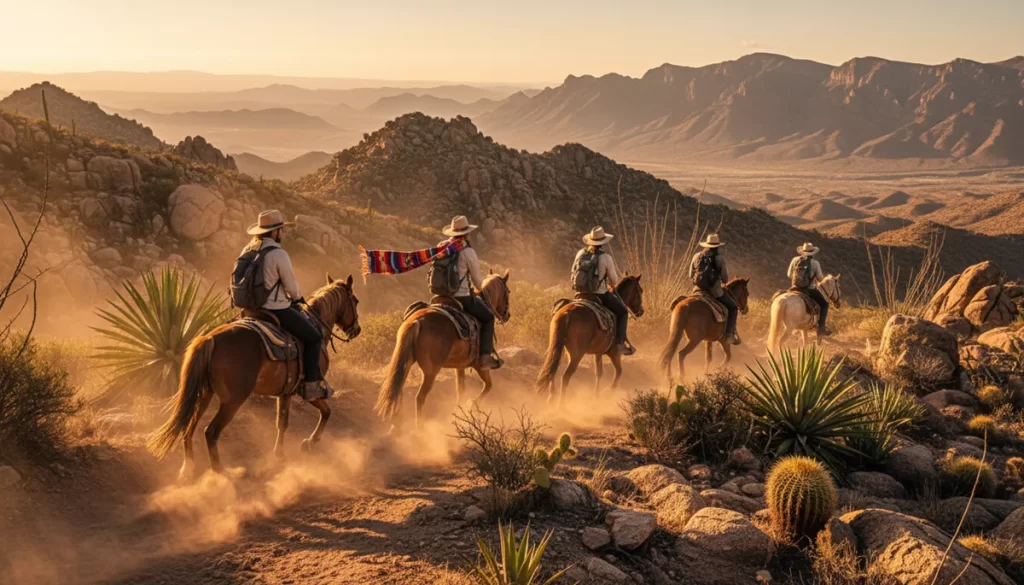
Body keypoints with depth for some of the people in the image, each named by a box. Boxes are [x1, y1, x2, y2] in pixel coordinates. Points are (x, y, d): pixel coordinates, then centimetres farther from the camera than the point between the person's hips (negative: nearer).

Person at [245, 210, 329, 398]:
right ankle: (311, 384, 1)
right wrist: (297, 297, 11)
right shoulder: (279, 254, -20)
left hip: (254, 307, 9)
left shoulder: (248, 250, 5)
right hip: (277, 310, -9)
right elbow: (292, 287, -14)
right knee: (314, 337, 4)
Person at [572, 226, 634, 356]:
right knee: (623, 312, 14)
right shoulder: (606, 257, -15)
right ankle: (619, 343, 6)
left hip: (581, 293, 5)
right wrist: (610, 286, 16)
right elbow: (614, 280, -6)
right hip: (600, 295, -5)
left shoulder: (581, 253, -1)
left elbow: (574, 273, 10)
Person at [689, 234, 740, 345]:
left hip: (698, 290, 4)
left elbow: (691, 276, 13)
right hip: (715, 291, -4)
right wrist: (723, 281, 23)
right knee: (733, 307, 13)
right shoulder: (720, 258, -3)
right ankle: (729, 334, -2)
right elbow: (725, 278, 0)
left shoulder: (697, 256, 8)